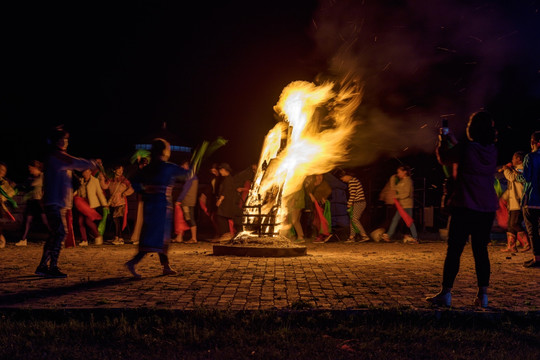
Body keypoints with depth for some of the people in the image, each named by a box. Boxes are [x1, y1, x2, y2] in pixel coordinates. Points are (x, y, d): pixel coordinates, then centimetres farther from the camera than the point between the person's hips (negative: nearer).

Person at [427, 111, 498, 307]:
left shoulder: (465, 149, -12)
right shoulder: (492, 150, 5)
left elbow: (444, 159, 5)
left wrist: (443, 141, 23)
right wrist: (453, 141, 32)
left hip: (464, 207, -5)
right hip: (487, 209, 5)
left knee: (454, 250, 0)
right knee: (481, 250, 10)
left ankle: (446, 293, 3)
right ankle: (483, 295, 9)